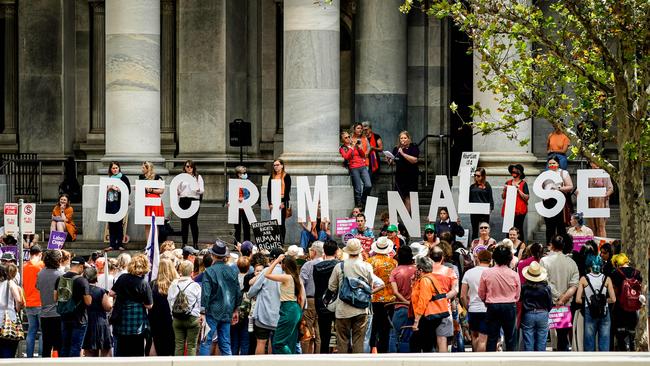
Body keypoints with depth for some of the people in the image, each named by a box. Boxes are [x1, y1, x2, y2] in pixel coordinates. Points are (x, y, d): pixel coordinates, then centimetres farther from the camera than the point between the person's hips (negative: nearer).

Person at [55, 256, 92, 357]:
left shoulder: (60, 279, 2)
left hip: (64, 317, 6)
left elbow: (55, 298, 9)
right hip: (79, 318, -6)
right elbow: (88, 302, -17)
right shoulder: (82, 281, -16)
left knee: (64, 346, 13)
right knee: (76, 347, -2)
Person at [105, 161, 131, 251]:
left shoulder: (123, 178, 1)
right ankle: (112, 244, 5)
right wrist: (109, 188, -4)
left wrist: (118, 189, -12)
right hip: (110, 203, 4)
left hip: (119, 204, -4)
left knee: (119, 224, -5)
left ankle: (119, 244, -1)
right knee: (111, 224, 3)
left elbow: (128, 191, -4)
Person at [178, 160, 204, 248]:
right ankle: (184, 243, 4)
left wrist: (198, 190, -19)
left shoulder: (198, 177, 10)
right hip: (183, 200, 2)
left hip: (194, 200, -2)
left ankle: (195, 243, 1)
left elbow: (202, 190, 3)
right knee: (184, 223, 1)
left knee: (193, 222, -4)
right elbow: (177, 190, 16)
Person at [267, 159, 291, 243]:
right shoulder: (272, 177, 13)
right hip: (273, 202, 4)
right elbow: (268, 191, 9)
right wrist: (270, 203, -3)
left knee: (281, 223, -3)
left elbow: (287, 190, -6)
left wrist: (283, 202, -15)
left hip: (282, 201, -4)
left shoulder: (286, 176, 1)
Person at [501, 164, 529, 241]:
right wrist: (505, 190, -1)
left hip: (519, 211, -4)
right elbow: (503, 197, 17)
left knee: (518, 229, -6)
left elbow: (527, 197, -5)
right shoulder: (508, 182, 14)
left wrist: (518, 190, -14)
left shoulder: (523, 183, 2)